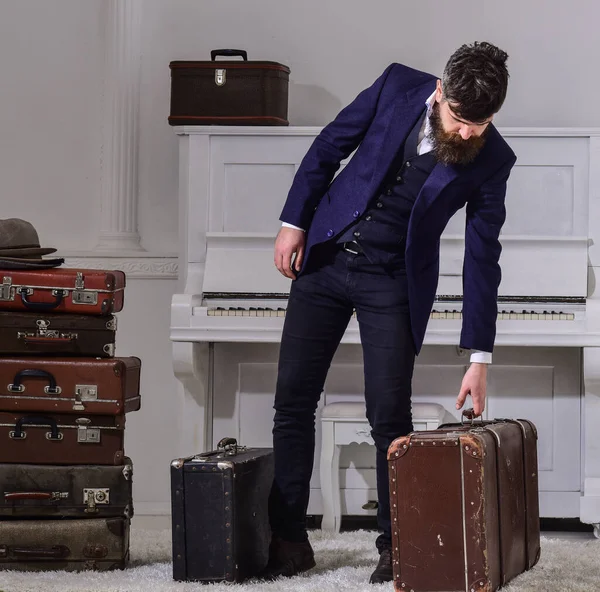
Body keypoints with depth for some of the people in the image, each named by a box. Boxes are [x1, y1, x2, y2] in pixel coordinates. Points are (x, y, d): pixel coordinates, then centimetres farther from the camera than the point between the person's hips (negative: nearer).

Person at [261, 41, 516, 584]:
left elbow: (482, 259, -11)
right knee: (293, 402, 1)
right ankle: (289, 542, 8)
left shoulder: (492, 161, -14)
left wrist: (479, 359, -12)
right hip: (325, 258, 2)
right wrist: (294, 223, 0)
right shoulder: (398, 87, -12)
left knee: (390, 415, -10)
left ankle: (396, 547, 3)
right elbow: (329, 147, 2)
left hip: (393, 284, -2)